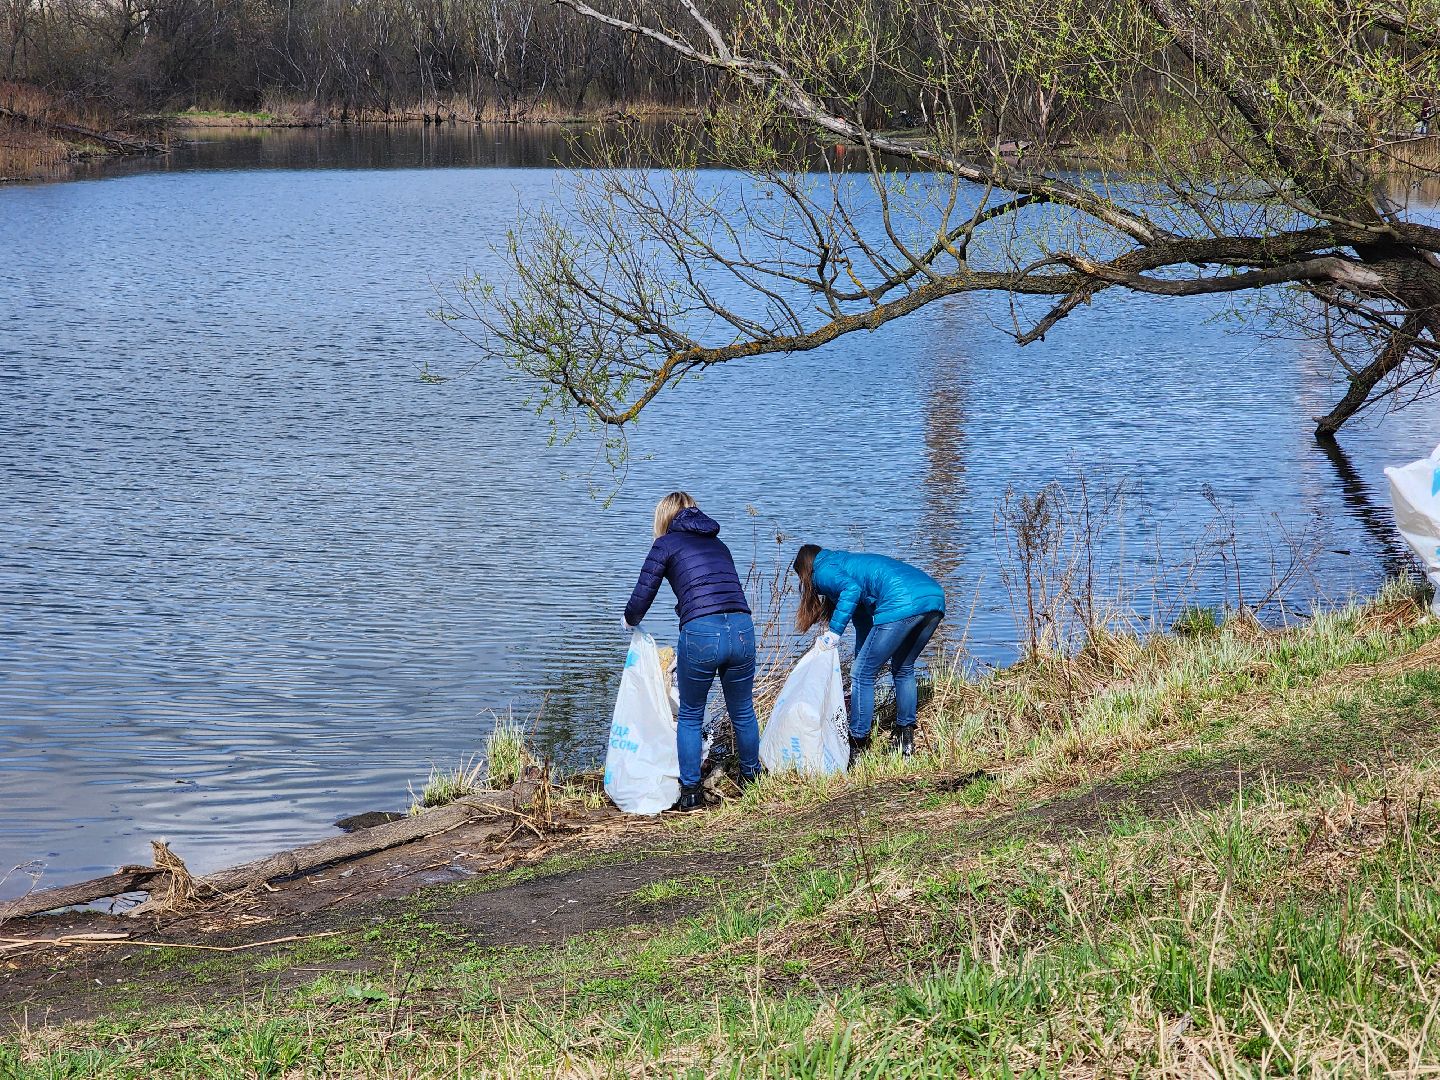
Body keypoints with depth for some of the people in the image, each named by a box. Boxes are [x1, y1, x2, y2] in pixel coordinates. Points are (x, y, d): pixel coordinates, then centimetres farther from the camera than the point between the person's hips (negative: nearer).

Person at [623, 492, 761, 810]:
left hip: (700, 632, -4)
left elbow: (641, 597, 4)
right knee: (743, 712, 24)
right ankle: (751, 780, 39)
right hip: (742, 629, 4)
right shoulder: (717, 543, 26)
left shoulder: (666, 544, 10)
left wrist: (630, 620, 28)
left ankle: (691, 793, 19)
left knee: (690, 716, 16)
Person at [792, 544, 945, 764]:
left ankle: (856, 751, 4)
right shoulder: (845, 562, 38)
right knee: (903, 669, 27)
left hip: (902, 604, -9)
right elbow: (864, 622, 42)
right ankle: (906, 740, 30)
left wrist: (834, 632, -6)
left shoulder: (822, 572, 13)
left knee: (862, 675, 2)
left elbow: (851, 589, -11)